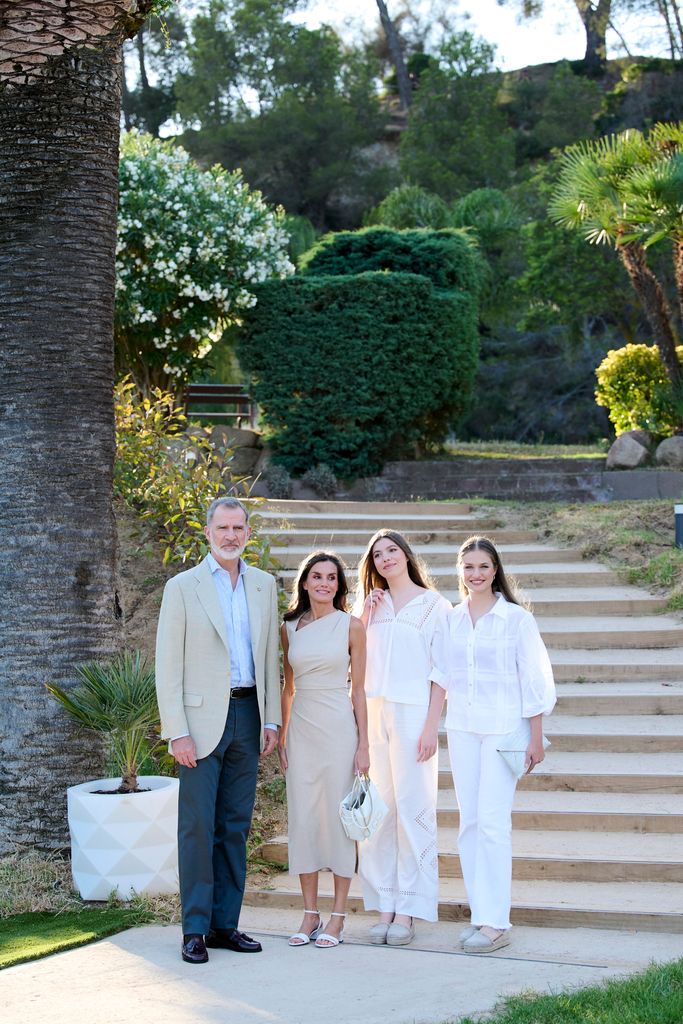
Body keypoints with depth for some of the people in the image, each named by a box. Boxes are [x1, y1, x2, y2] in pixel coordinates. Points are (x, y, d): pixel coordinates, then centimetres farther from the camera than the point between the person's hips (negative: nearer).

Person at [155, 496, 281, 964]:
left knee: (236, 825, 8)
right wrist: (177, 732, -11)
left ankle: (225, 923, 15)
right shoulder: (183, 587, -1)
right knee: (197, 826, -4)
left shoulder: (264, 585, 11)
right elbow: (168, 666, -4)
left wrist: (272, 720, 7)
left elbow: (270, 658, 14)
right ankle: (195, 930, 2)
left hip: (247, 715, 4)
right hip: (202, 718, -4)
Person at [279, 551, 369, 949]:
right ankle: (310, 914, 13)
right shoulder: (290, 627, 7)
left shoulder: (351, 625, -2)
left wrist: (363, 744, -5)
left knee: (339, 817, 0)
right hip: (301, 729, 3)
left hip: (339, 728, -3)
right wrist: (281, 736, 8)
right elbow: (288, 687, 13)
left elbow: (359, 689, -2)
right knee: (303, 818, 4)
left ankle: (338, 917, 7)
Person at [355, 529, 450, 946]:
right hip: (373, 713, 5)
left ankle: (408, 911, -1)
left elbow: (441, 670, -2)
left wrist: (432, 724, -10)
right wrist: (365, 614, 2)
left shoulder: (433, 604, 3)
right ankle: (383, 906, 8)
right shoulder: (371, 605, 18)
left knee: (413, 808, -4)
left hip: (413, 713, -4)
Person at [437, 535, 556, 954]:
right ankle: (480, 915, 13)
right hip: (462, 730, 5)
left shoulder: (517, 618, -3)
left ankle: (496, 922, -6)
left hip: (503, 730, -5)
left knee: (492, 821, -10)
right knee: (469, 822, 6)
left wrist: (536, 738, -5)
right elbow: (442, 676, 14)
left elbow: (534, 680, -2)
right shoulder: (450, 620, 9)